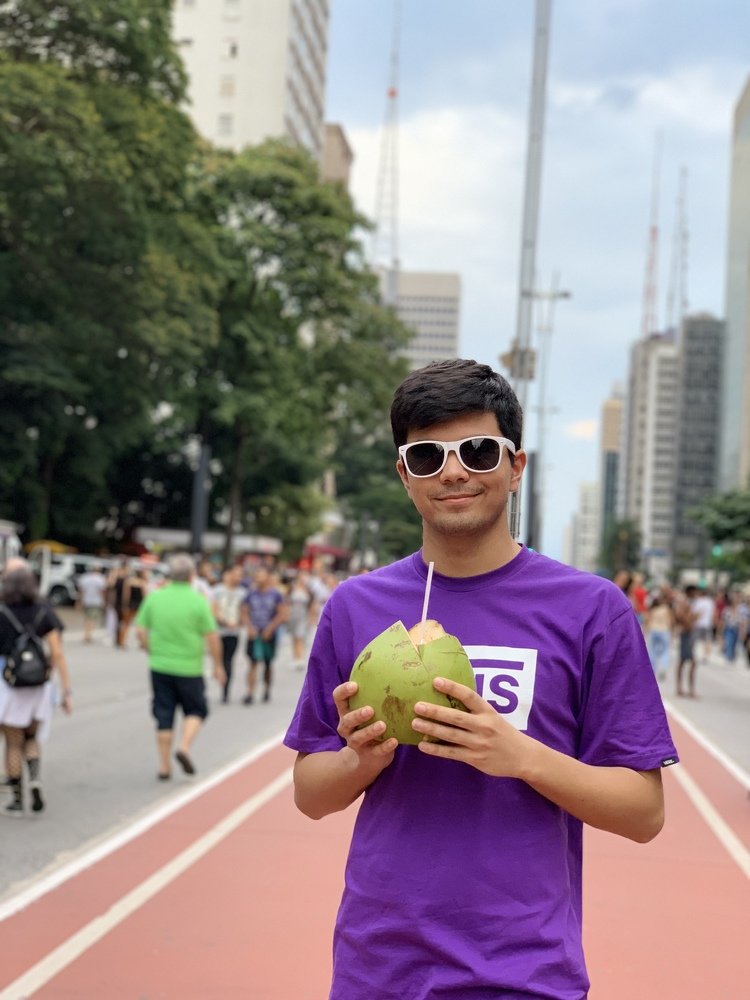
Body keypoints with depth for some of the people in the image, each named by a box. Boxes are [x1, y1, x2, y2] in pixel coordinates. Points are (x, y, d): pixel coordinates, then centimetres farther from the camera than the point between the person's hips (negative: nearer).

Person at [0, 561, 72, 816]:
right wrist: (67, 691, -2)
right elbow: (57, 654, -5)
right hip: (40, 688, 3)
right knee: (32, 739, 20)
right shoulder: (44, 612, -3)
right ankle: (35, 780, -2)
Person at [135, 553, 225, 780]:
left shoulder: (154, 598, 0)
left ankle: (164, 766, 12)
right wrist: (218, 665, 3)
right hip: (189, 667, -3)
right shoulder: (198, 601, -9)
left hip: (160, 666, 3)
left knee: (164, 717, 10)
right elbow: (212, 636, -8)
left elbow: (141, 631, 2)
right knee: (196, 710, 15)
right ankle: (184, 747, -7)